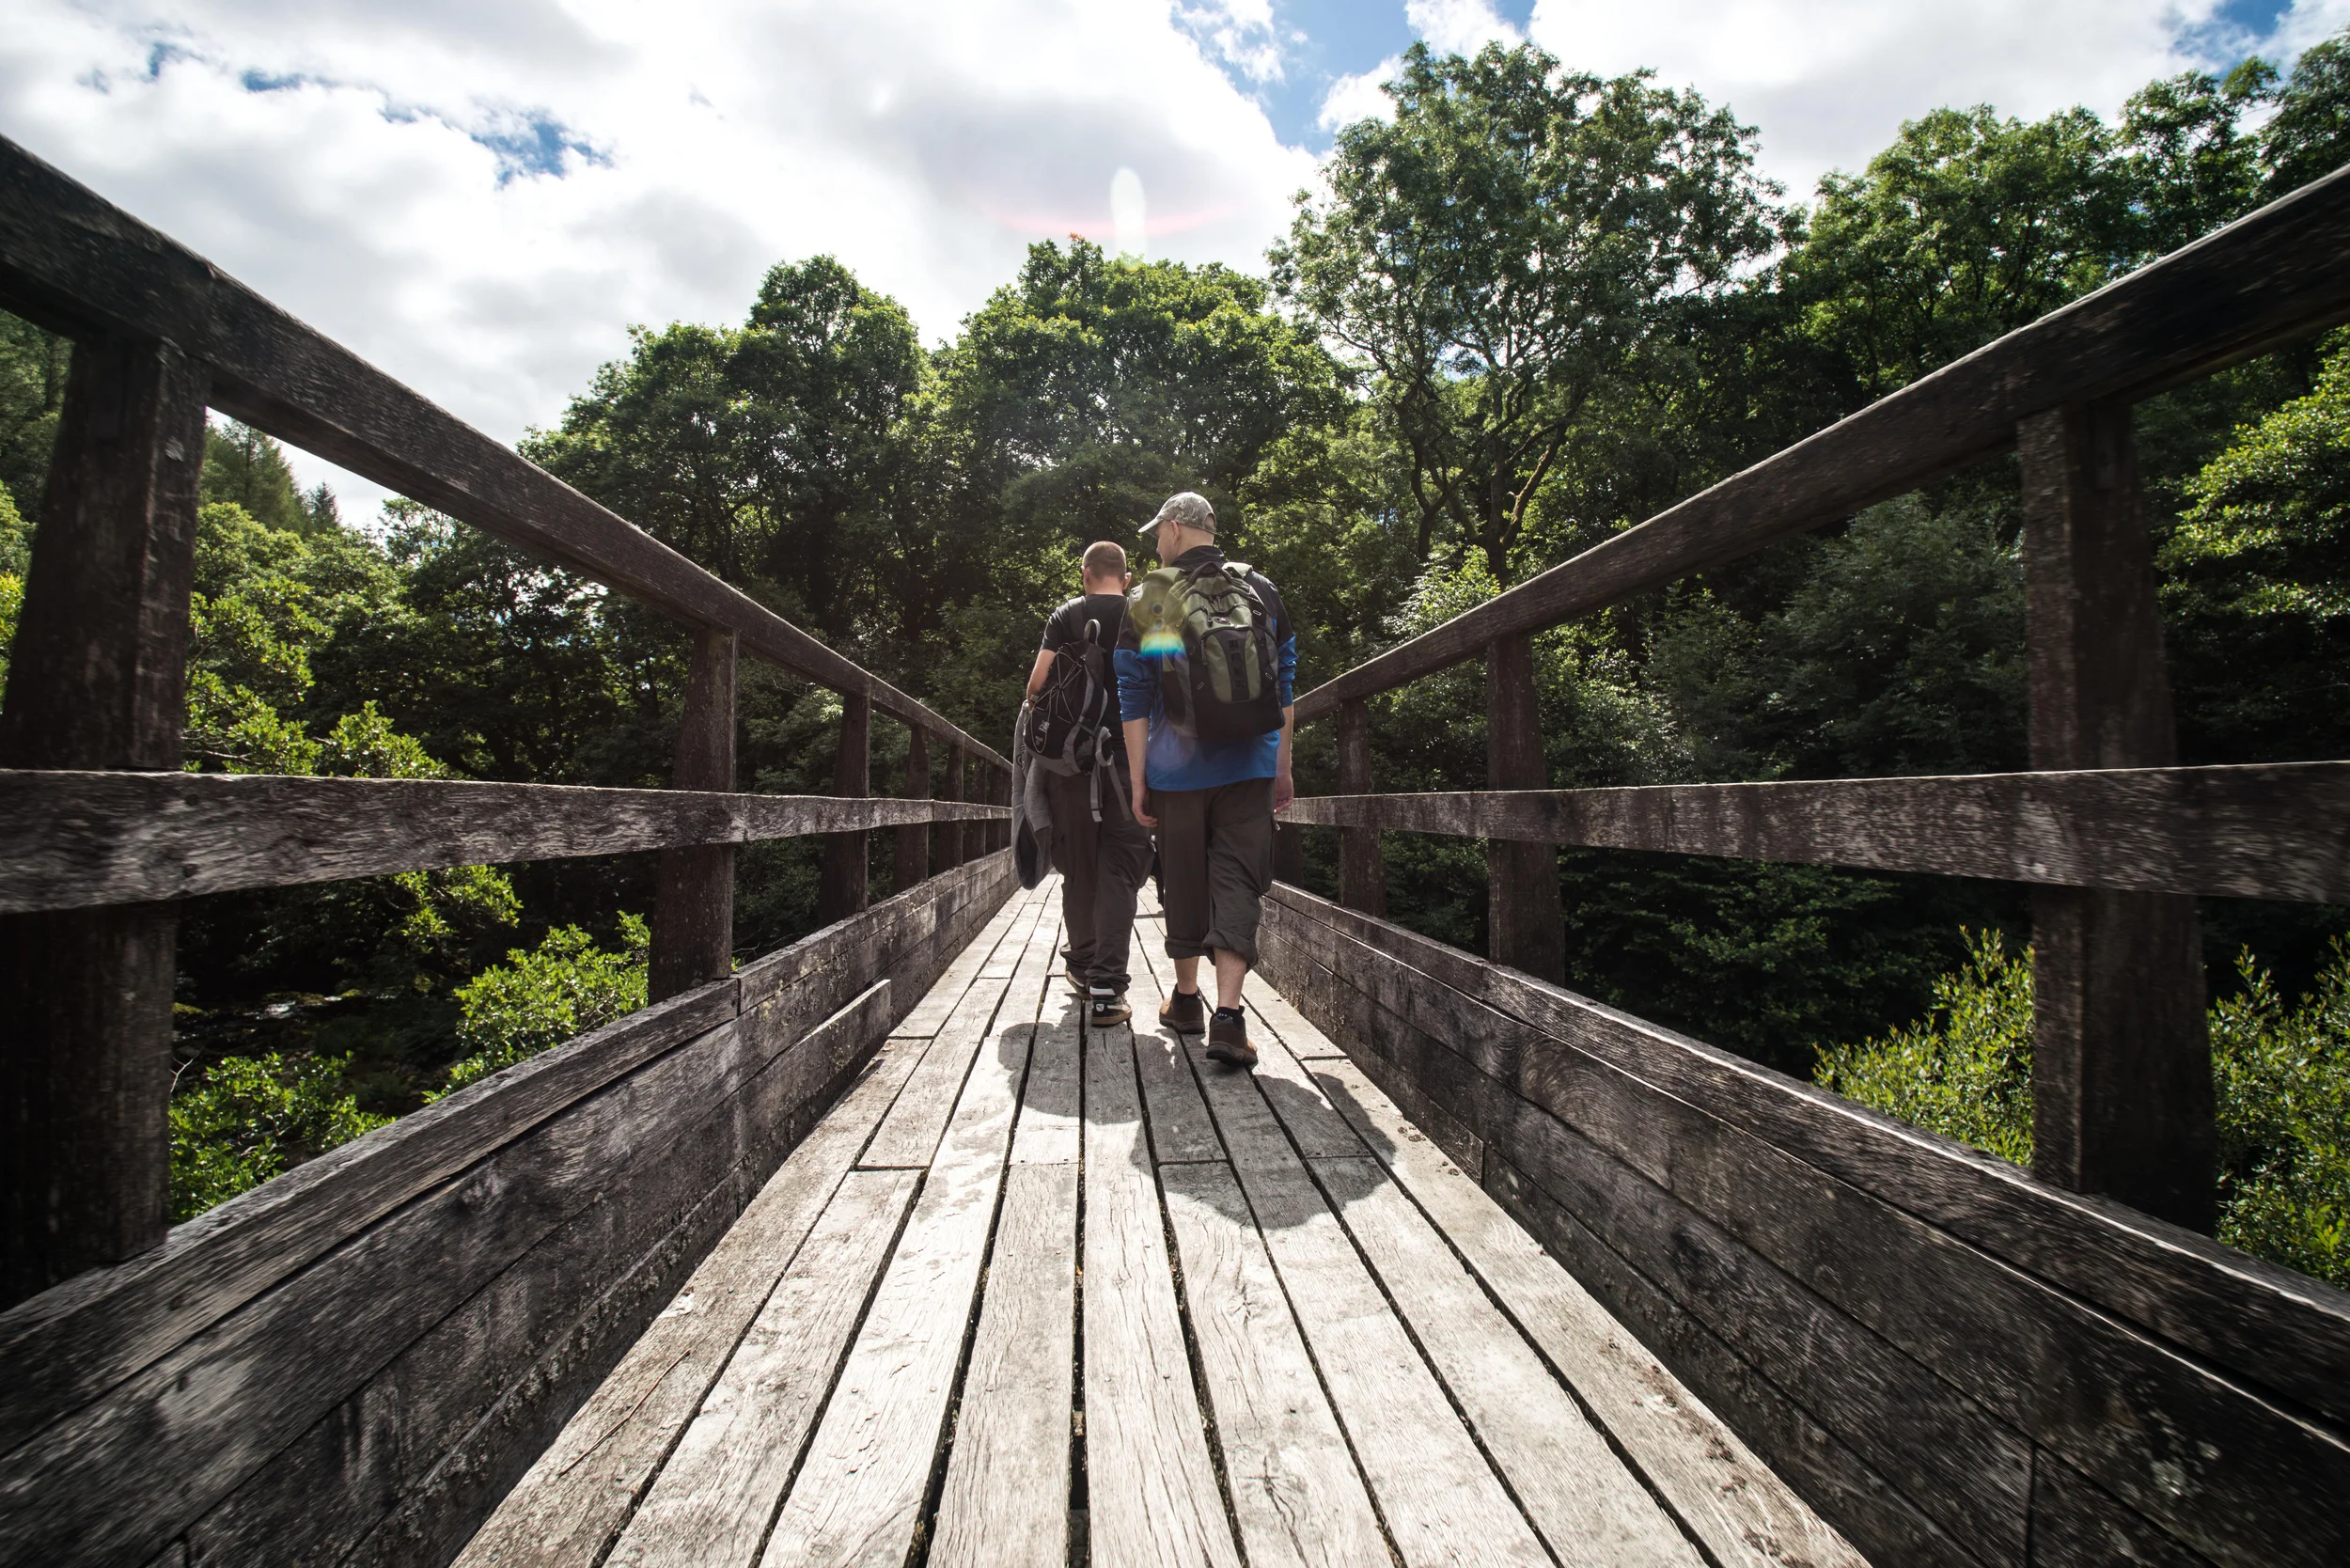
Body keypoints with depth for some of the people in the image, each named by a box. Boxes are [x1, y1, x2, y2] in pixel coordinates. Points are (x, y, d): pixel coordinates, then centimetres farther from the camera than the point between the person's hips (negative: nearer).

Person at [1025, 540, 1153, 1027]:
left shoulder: (1065, 617, 5)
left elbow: (1038, 682, -5)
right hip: (1129, 762, -1)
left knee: (1078, 869, 14)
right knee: (1119, 871, -1)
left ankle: (1082, 965, 29)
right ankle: (1106, 988, -8)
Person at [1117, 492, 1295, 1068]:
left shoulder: (1148, 600, -1)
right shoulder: (1262, 592, 6)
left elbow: (1134, 701, -2)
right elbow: (1285, 689, 8)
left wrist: (1138, 781, 3)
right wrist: (1282, 768, 15)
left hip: (1177, 766, 0)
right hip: (1249, 766, 1)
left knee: (1183, 880, 13)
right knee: (1238, 880, 0)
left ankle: (1186, 998, 27)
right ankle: (1229, 1013, -13)